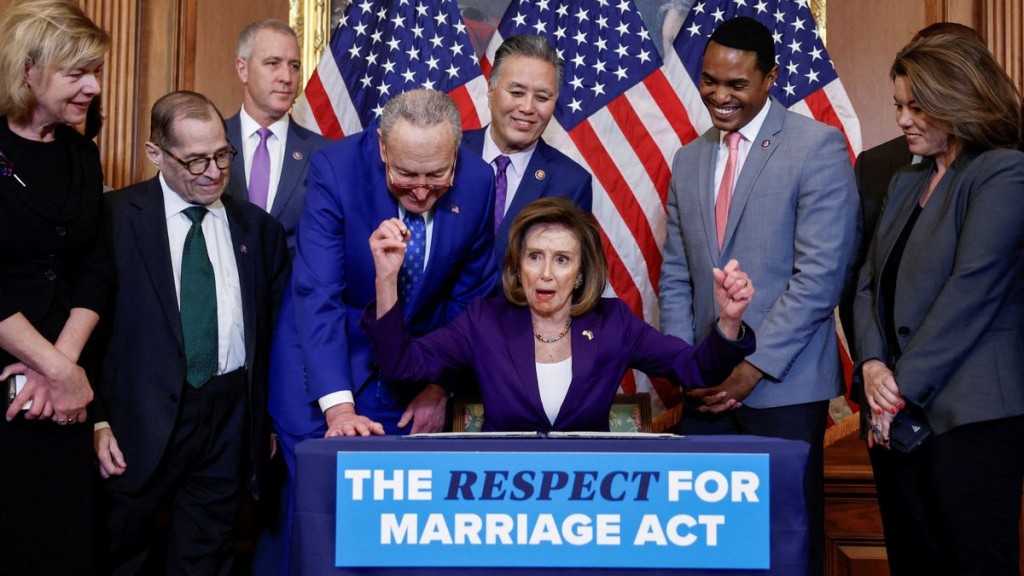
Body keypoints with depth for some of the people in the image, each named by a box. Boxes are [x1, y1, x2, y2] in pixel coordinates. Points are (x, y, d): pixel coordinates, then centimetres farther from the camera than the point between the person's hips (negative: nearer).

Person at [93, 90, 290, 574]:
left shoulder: (257, 226, 7)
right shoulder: (116, 217, -3)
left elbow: (276, 328, 10)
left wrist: (269, 420, 8)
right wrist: (98, 419, -8)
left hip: (231, 420, 3)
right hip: (142, 420, -2)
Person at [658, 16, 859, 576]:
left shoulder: (817, 146, -5)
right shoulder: (689, 158, 14)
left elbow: (821, 273, -12)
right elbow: (676, 274, 13)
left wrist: (755, 366, -14)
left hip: (782, 384, -4)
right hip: (708, 386, 5)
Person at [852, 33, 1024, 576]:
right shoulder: (905, 182, 19)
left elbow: (972, 287, -13)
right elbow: (870, 283, 15)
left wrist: (904, 388, -13)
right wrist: (872, 364, -4)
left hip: (970, 416, -7)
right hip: (897, 413, 7)